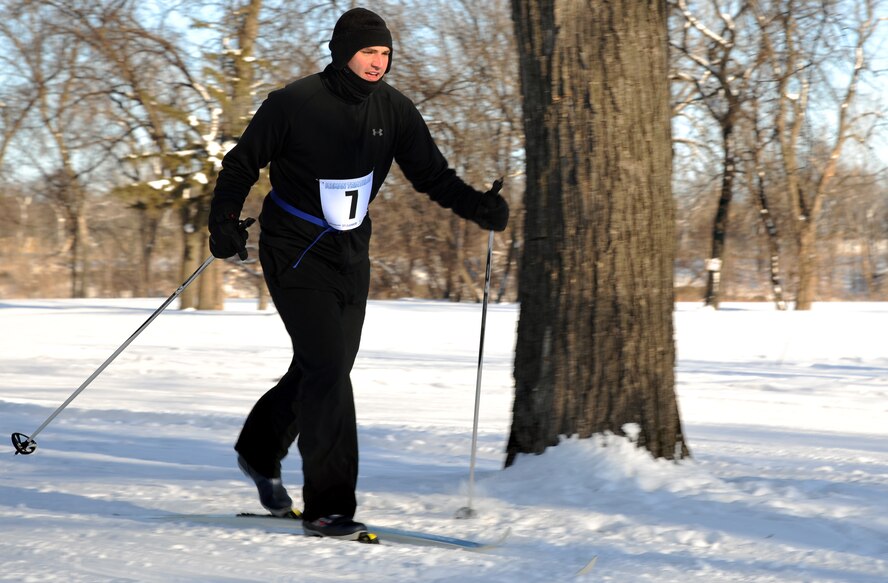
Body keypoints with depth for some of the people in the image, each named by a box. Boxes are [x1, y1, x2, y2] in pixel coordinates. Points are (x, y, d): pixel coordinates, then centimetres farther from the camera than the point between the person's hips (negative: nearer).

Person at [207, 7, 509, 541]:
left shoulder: (394, 110, 0)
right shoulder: (295, 103, -13)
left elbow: (431, 173, 1)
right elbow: (242, 164, -3)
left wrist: (478, 206, -15)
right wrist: (225, 222, -15)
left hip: (351, 255, 6)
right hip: (295, 251, -6)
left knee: (328, 367, 13)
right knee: (327, 368, -15)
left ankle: (260, 453, 39)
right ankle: (329, 507, -11)